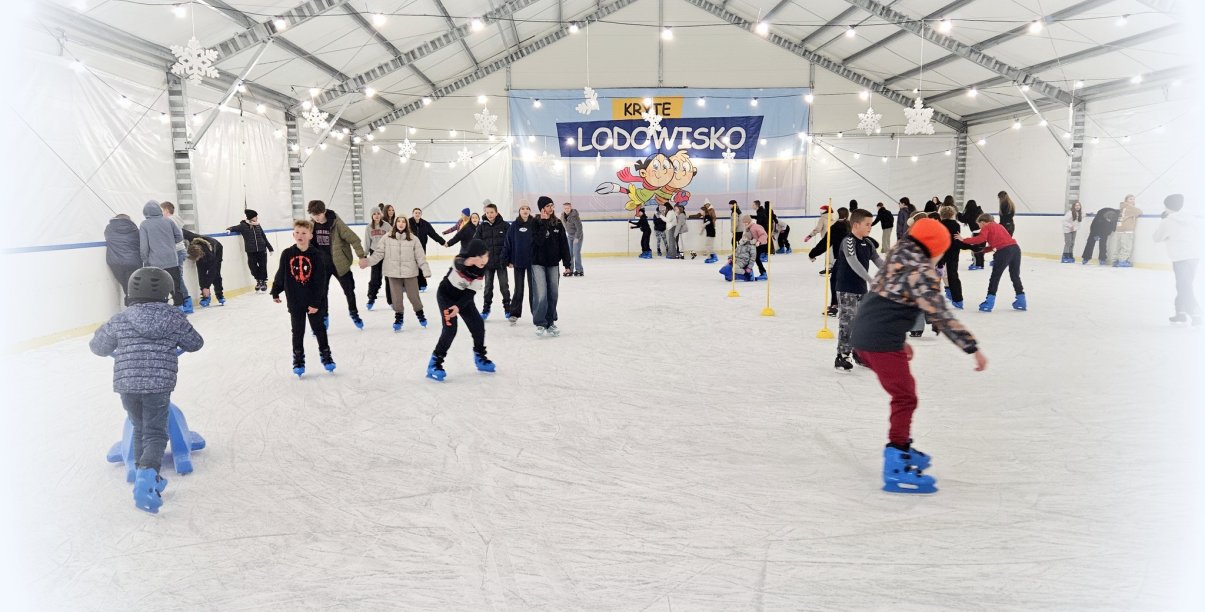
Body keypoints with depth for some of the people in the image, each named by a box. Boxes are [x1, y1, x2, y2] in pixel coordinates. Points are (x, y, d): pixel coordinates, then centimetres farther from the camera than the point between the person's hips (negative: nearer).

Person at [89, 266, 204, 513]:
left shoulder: (120, 320, 4)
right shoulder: (175, 319, 0)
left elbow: (98, 345, 16)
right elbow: (196, 343, 13)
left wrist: (116, 353, 37)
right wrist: (179, 347, 35)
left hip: (126, 384, 3)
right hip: (159, 386, -2)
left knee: (139, 430, 22)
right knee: (155, 434, 4)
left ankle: (147, 480, 29)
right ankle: (147, 473, -22)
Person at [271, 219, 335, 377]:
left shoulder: (317, 255, -12)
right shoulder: (287, 254, -5)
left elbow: (320, 281, -12)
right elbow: (281, 275, 7)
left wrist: (316, 302, -14)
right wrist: (275, 292, 12)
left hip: (314, 302, -2)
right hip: (295, 301, 2)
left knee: (319, 328, 11)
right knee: (297, 331, 11)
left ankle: (325, 355, 26)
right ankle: (298, 359, 22)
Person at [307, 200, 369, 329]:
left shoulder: (336, 222, -17)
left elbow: (353, 238, -15)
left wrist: (362, 256, -17)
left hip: (339, 263, -3)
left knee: (349, 290, 11)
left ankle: (353, 312, 34)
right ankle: (322, 318, 19)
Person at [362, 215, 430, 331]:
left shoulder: (413, 239, -2)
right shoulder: (387, 238, -2)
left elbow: (420, 256, -1)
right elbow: (378, 253, 0)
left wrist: (426, 270, -6)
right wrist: (368, 261, -11)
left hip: (410, 272, 0)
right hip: (393, 273, 1)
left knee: (413, 295, 6)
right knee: (396, 296, 8)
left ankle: (420, 313, 31)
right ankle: (398, 317, 25)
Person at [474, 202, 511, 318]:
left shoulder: (505, 226, -4)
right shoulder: (482, 227, 2)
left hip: (501, 262, -2)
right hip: (487, 262, 2)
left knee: (504, 285, 6)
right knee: (488, 286, 10)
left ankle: (507, 308, 16)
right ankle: (486, 308, 20)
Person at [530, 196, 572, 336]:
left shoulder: (558, 223, 4)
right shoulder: (536, 223, -8)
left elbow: (564, 243, 5)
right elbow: (539, 241, -22)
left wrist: (567, 262, 1)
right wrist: (544, 222, -20)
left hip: (553, 263, 4)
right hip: (538, 263, -4)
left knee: (553, 294, 7)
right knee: (541, 294, -10)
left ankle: (550, 322, 20)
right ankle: (540, 324, 1)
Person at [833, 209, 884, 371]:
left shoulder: (867, 242, 8)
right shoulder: (848, 241, -17)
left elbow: (878, 260, 11)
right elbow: (853, 262, -28)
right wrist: (870, 280, -33)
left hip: (861, 287, 8)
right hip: (846, 288, -8)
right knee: (848, 321, -8)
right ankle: (842, 356, -1)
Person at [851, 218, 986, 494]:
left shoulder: (897, 261, 18)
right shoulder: (923, 271, -10)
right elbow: (940, 316, -15)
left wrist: (899, 340, 28)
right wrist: (973, 348, -12)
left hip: (863, 335, 9)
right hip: (882, 342, -9)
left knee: (905, 387, 23)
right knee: (905, 398, -4)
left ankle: (902, 449, 33)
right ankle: (896, 470, -5)